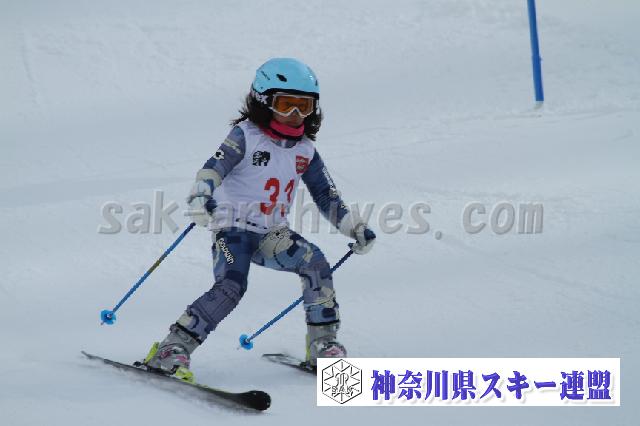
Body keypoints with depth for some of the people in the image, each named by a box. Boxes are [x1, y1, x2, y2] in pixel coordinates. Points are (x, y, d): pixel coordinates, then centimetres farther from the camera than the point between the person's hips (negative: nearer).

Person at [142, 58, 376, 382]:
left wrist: (354, 228, 5)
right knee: (231, 286, -27)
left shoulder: (306, 151, 9)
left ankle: (323, 344, -7)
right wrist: (201, 196, -41)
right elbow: (214, 167, -22)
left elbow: (327, 197, 15)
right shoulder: (246, 135, -8)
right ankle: (172, 350, -23)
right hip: (234, 227, -5)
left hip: (272, 234, 6)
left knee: (315, 263, -17)